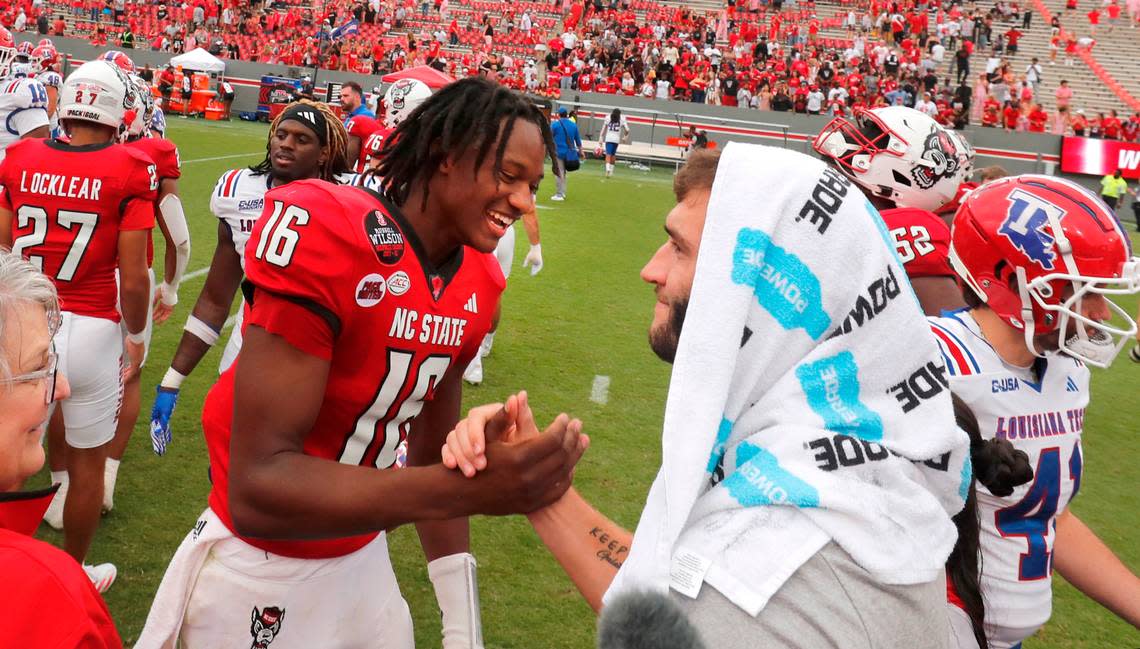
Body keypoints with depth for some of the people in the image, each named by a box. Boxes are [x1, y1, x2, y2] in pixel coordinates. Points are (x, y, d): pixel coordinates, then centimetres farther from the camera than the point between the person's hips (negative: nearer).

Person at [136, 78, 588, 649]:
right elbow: (257, 487, -29)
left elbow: (431, 457, 8)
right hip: (259, 576, -6)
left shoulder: (477, 287, -2)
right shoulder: (327, 237, -25)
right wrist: (467, 490, -36)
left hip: (364, 559, 6)